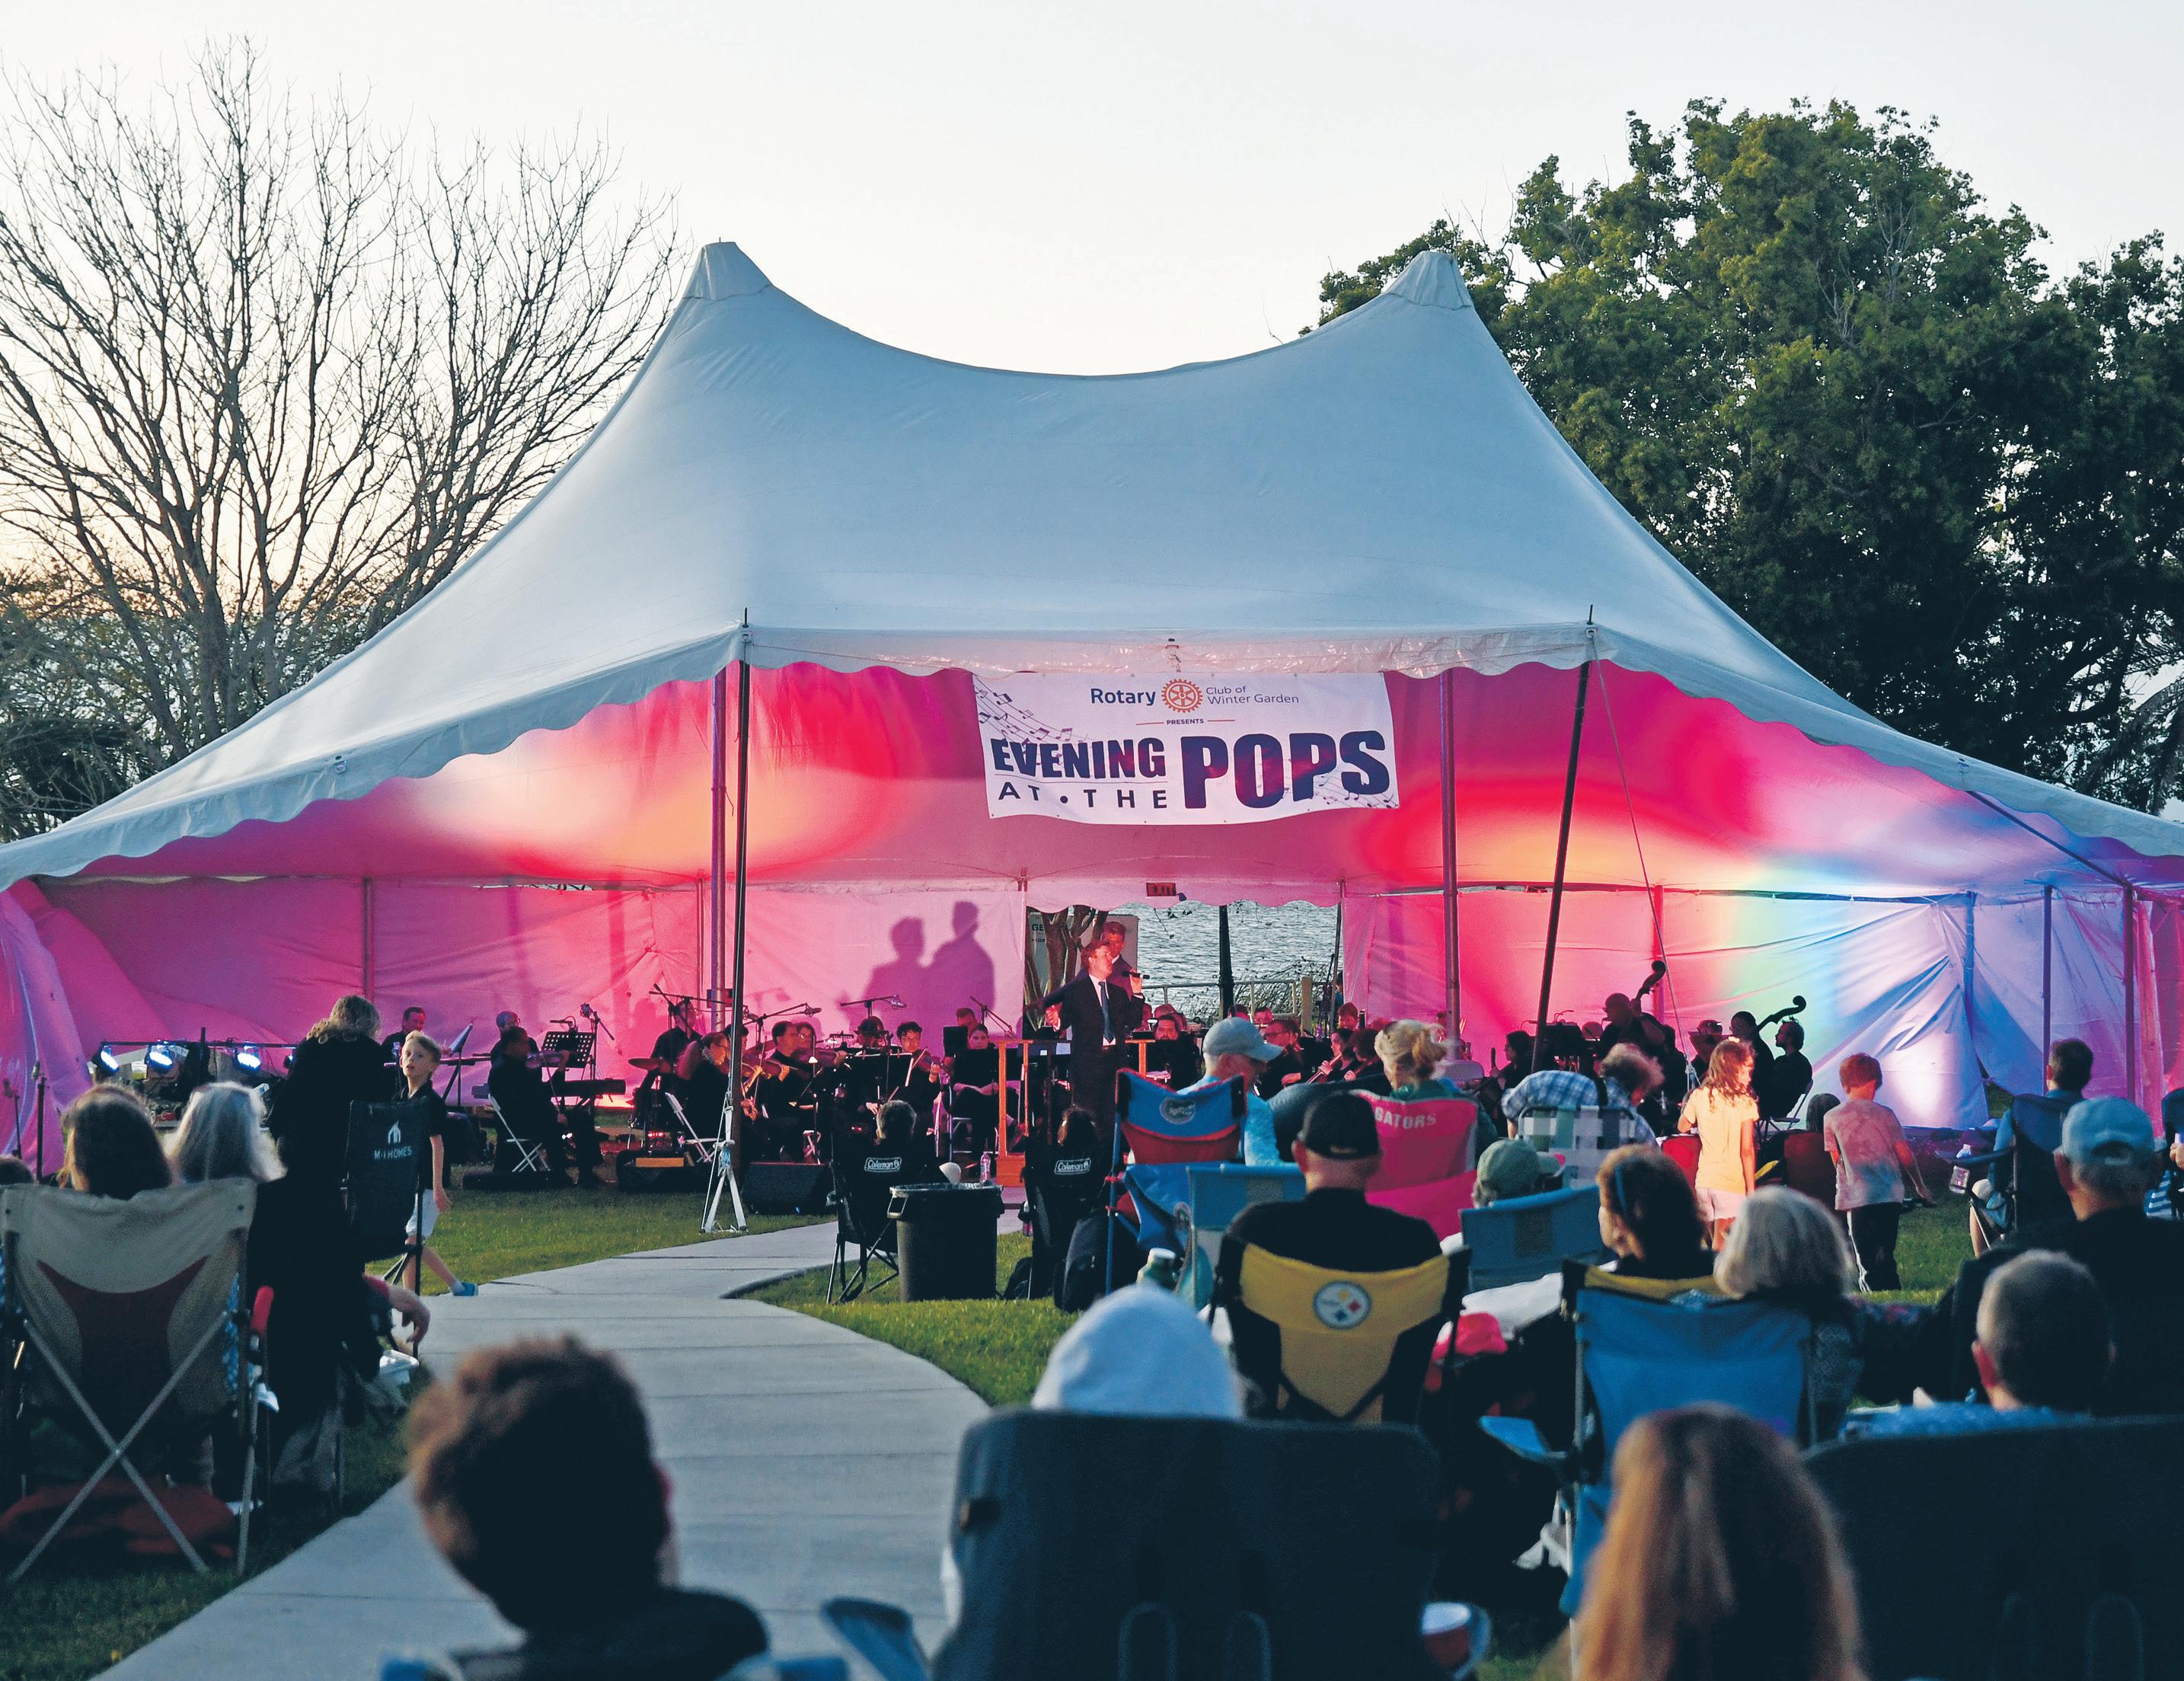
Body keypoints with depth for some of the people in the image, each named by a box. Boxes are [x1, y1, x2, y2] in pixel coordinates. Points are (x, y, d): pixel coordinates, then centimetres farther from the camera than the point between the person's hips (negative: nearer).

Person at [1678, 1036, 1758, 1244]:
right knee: (1720, 1250, 0)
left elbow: (1682, 1127, 18)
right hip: (1732, 1183, -5)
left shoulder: (1699, 1097, 1)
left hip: (1704, 1181, 5)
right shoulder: (1744, 1103, -11)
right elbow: (1747, 1151, -12)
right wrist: (1751, 1189, -6)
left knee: (1715, 1241, 18)